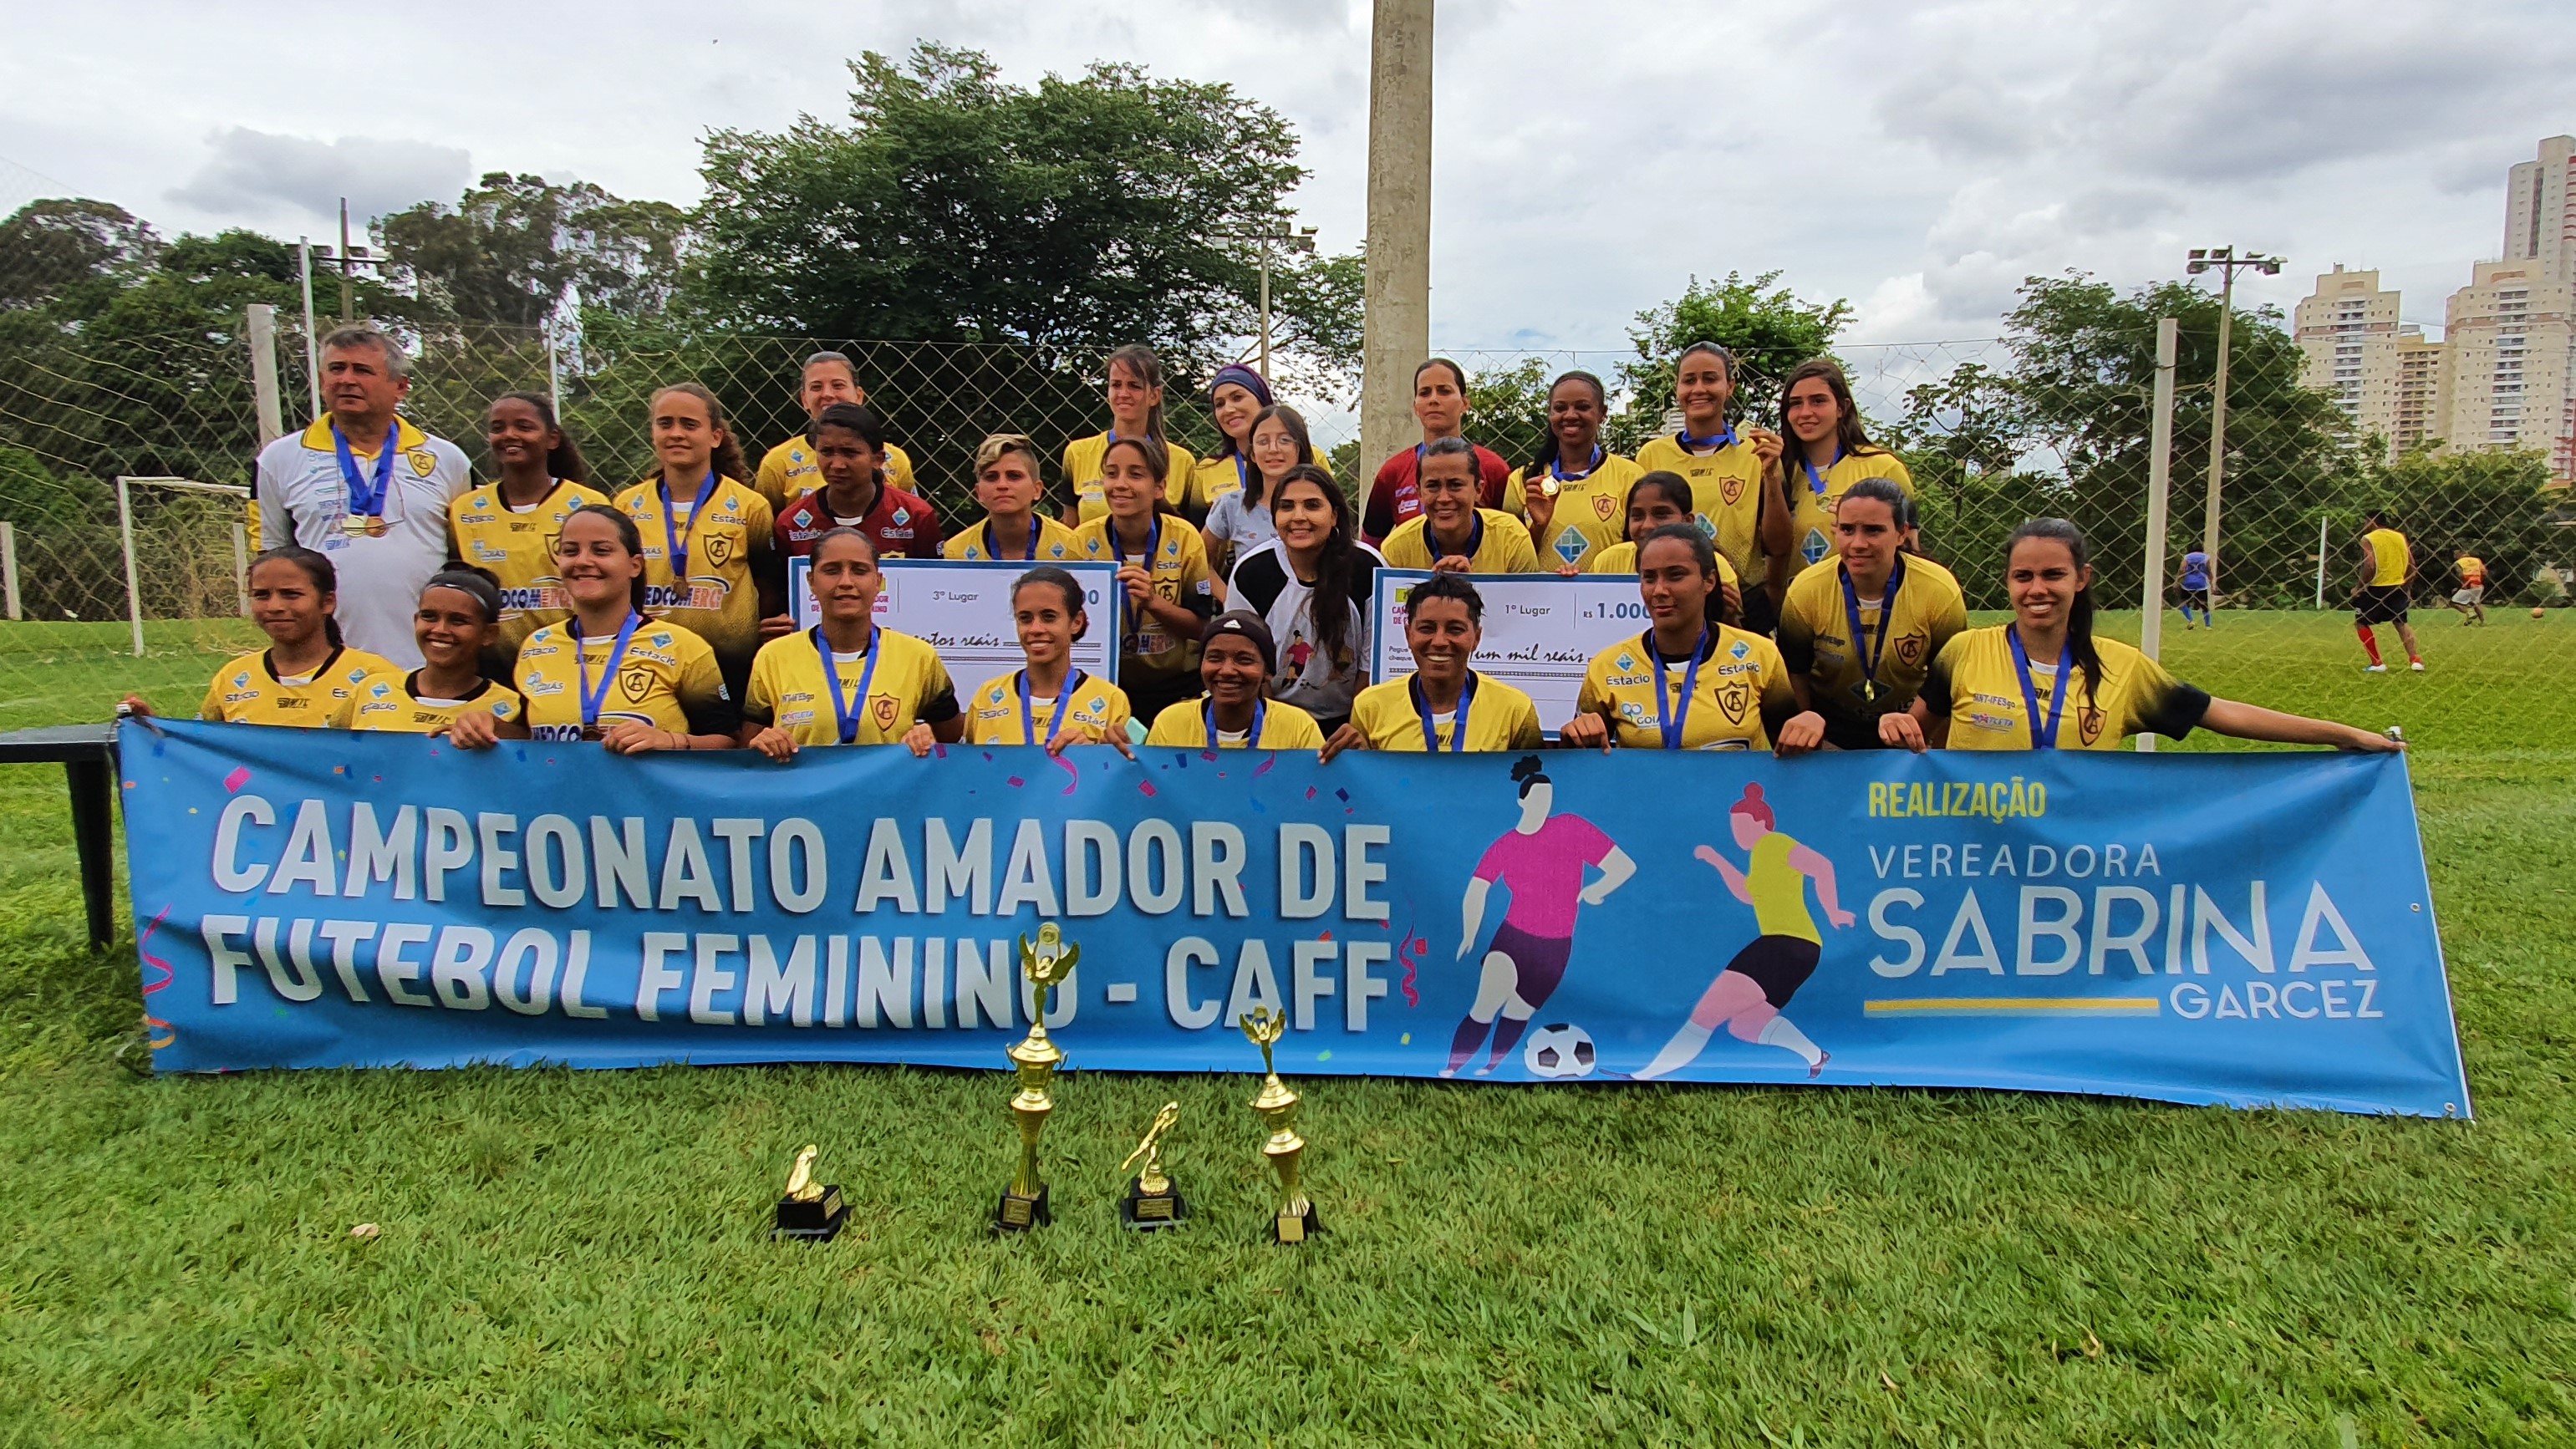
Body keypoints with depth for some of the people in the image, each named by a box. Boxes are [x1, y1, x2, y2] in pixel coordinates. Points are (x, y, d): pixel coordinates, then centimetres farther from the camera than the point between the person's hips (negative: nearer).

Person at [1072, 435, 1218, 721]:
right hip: (1107, 686, 1)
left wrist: (1153, 601, -24)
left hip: (1176, 687, 0)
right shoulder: (1083, 541, -7)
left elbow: (1203, 626, -8)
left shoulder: (1184, 538, -9)